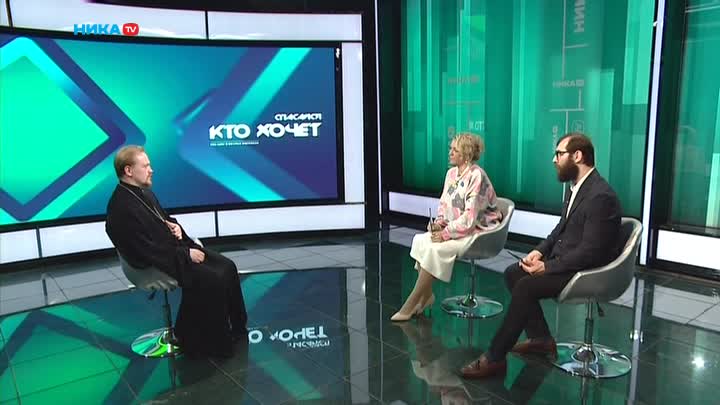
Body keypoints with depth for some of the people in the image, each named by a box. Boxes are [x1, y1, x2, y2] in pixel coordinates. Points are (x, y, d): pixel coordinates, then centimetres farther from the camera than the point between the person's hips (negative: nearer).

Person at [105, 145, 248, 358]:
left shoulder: (144, 192, 8)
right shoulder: (121, 208, -21)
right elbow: (148, 251, -23)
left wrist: (174, 225, 1)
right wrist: (185, 255, -18)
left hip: (174, 246, 9)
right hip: (157, 264, -9)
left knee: (227, 267, -3)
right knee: (213, 280, -22)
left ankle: (235, 327, 11)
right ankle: (213, 340, -2)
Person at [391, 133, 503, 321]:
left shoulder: (476, 176, -18)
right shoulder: (451, 173, 6)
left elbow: (470, 217, -22)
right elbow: (444, 204, 14)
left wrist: (446, 234, -22)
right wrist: (440, 221, -6)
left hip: (477, 231, -8)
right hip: (455, 228, 8)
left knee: (436, 249, -26)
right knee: (420, 240, -14)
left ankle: (411, 304, -16)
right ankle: (426, 294, -4)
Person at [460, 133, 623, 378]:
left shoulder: (600, 196, -23)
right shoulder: (577, 186, 8)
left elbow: (589, 252, -25)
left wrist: (547, 267, -22)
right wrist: (540, 251, 0)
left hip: (586, 271, -10)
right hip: (565, 259, 10)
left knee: (525, 287, -24)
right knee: (513, 273, 4)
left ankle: (495, 357, -13)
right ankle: (541, 338, 12)